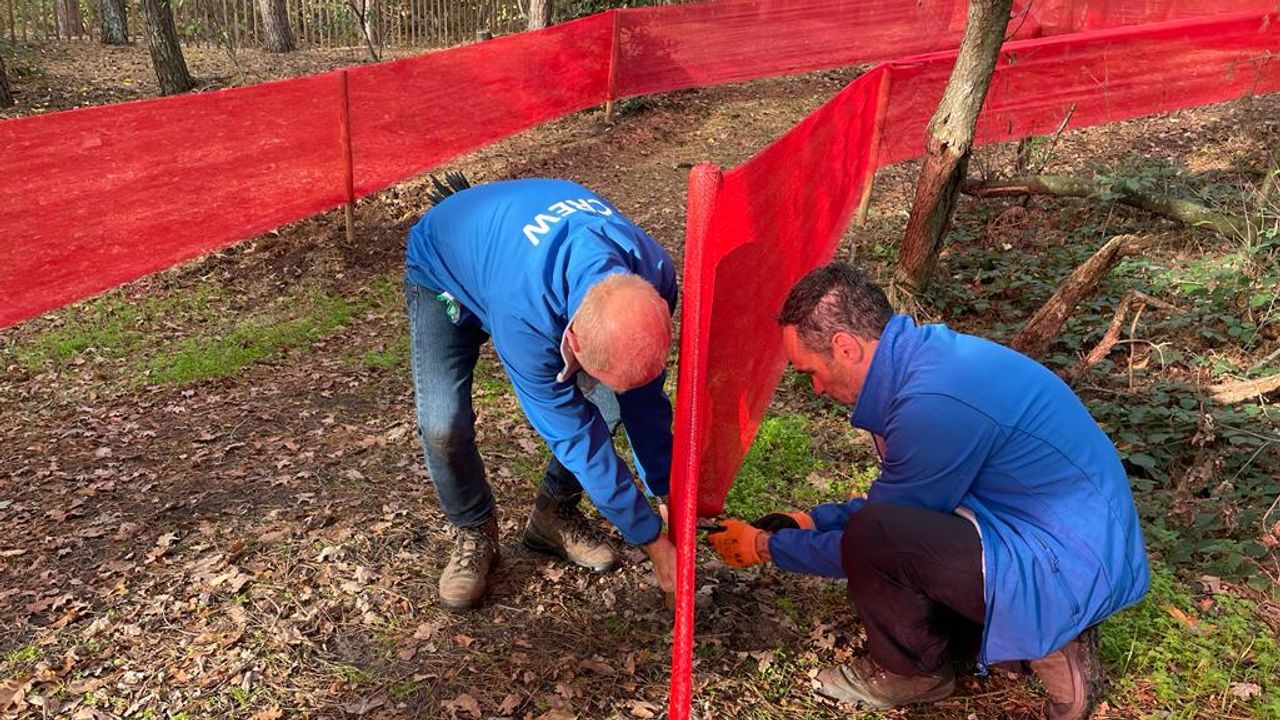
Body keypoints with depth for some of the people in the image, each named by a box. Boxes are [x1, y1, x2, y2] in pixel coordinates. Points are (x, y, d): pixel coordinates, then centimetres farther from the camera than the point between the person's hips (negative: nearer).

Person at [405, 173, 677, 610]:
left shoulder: (652, 278, -32)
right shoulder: (523, 314, -47)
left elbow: (645, 395, -14)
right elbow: (572, 434, -35)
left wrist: (667, 491, -11)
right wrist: (653, 542, -27)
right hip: (443, 271, -4)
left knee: (608, 401, -16)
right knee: (443, 424, -25)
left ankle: (555, 515, 10)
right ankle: (474, 532, 6)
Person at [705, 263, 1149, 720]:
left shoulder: (934, 403, -27)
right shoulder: (927, 355, 2)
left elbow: (876, 534, -14)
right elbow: (900, 503, 15)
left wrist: (769, 548, -1)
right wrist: (812, 522, 13)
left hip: (1073, 570, -10)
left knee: (873, 538, -24)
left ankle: (910, 670, 5)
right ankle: (1047, 636, 12)